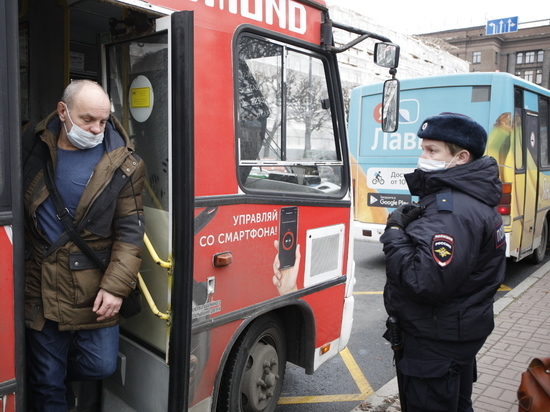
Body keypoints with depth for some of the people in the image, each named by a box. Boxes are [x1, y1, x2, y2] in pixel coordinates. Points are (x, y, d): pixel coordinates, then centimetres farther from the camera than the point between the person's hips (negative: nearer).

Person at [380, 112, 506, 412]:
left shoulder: (455, 211, -28)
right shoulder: (458, 197, 7)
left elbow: (427, 283, -35)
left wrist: (394, 233, -23)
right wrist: (407, 227, -1)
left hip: (436, 345, -10)